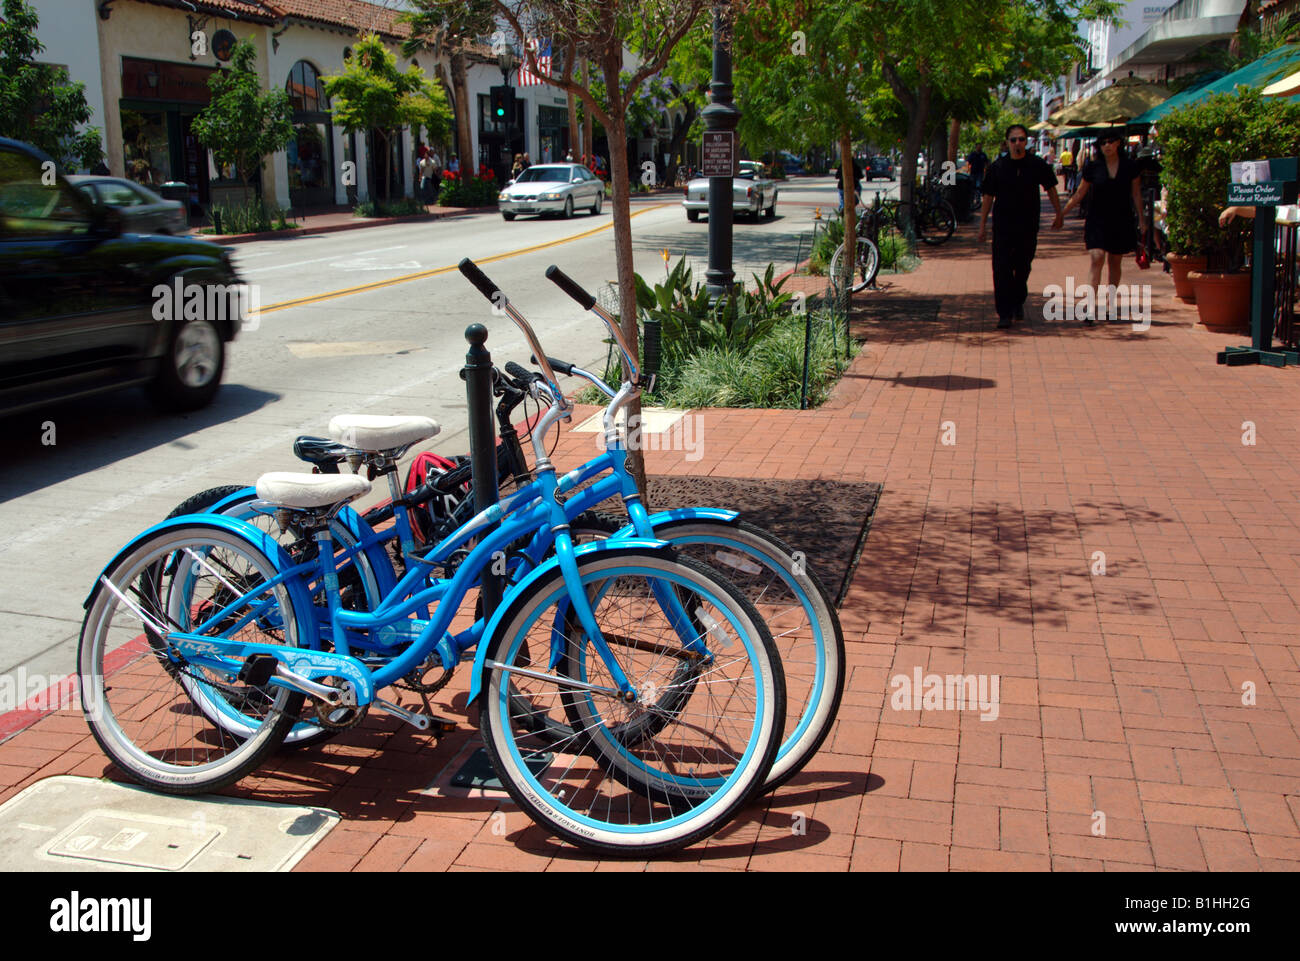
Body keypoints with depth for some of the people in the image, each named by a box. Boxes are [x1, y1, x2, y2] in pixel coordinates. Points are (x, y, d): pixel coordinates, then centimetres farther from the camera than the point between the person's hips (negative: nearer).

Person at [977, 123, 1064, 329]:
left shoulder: (1037, 165, -1)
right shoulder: (997, 167, -2)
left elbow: (1050, 189, 13)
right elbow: (988, 196, 4)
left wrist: (1059, 214, 15)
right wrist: (983, 225, 3)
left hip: (1028, 227, 1)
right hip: (1002, 226, -1)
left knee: (1023, 268, 12)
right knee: (1002, 269, -8)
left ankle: (1018, 303, 34)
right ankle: (1004, 313, -6)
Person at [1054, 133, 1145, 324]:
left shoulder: (1130, 167, 1)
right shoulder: (1092, 168, -1)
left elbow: (1136, 194, 9)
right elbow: (1079, 194, 4)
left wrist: (1141, 218, 9)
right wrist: (1062, 213, -1)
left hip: (1121, 221, 2)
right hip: (1097, 220, -2)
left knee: (1115, 262, 10)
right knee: (1097, 258, -16)